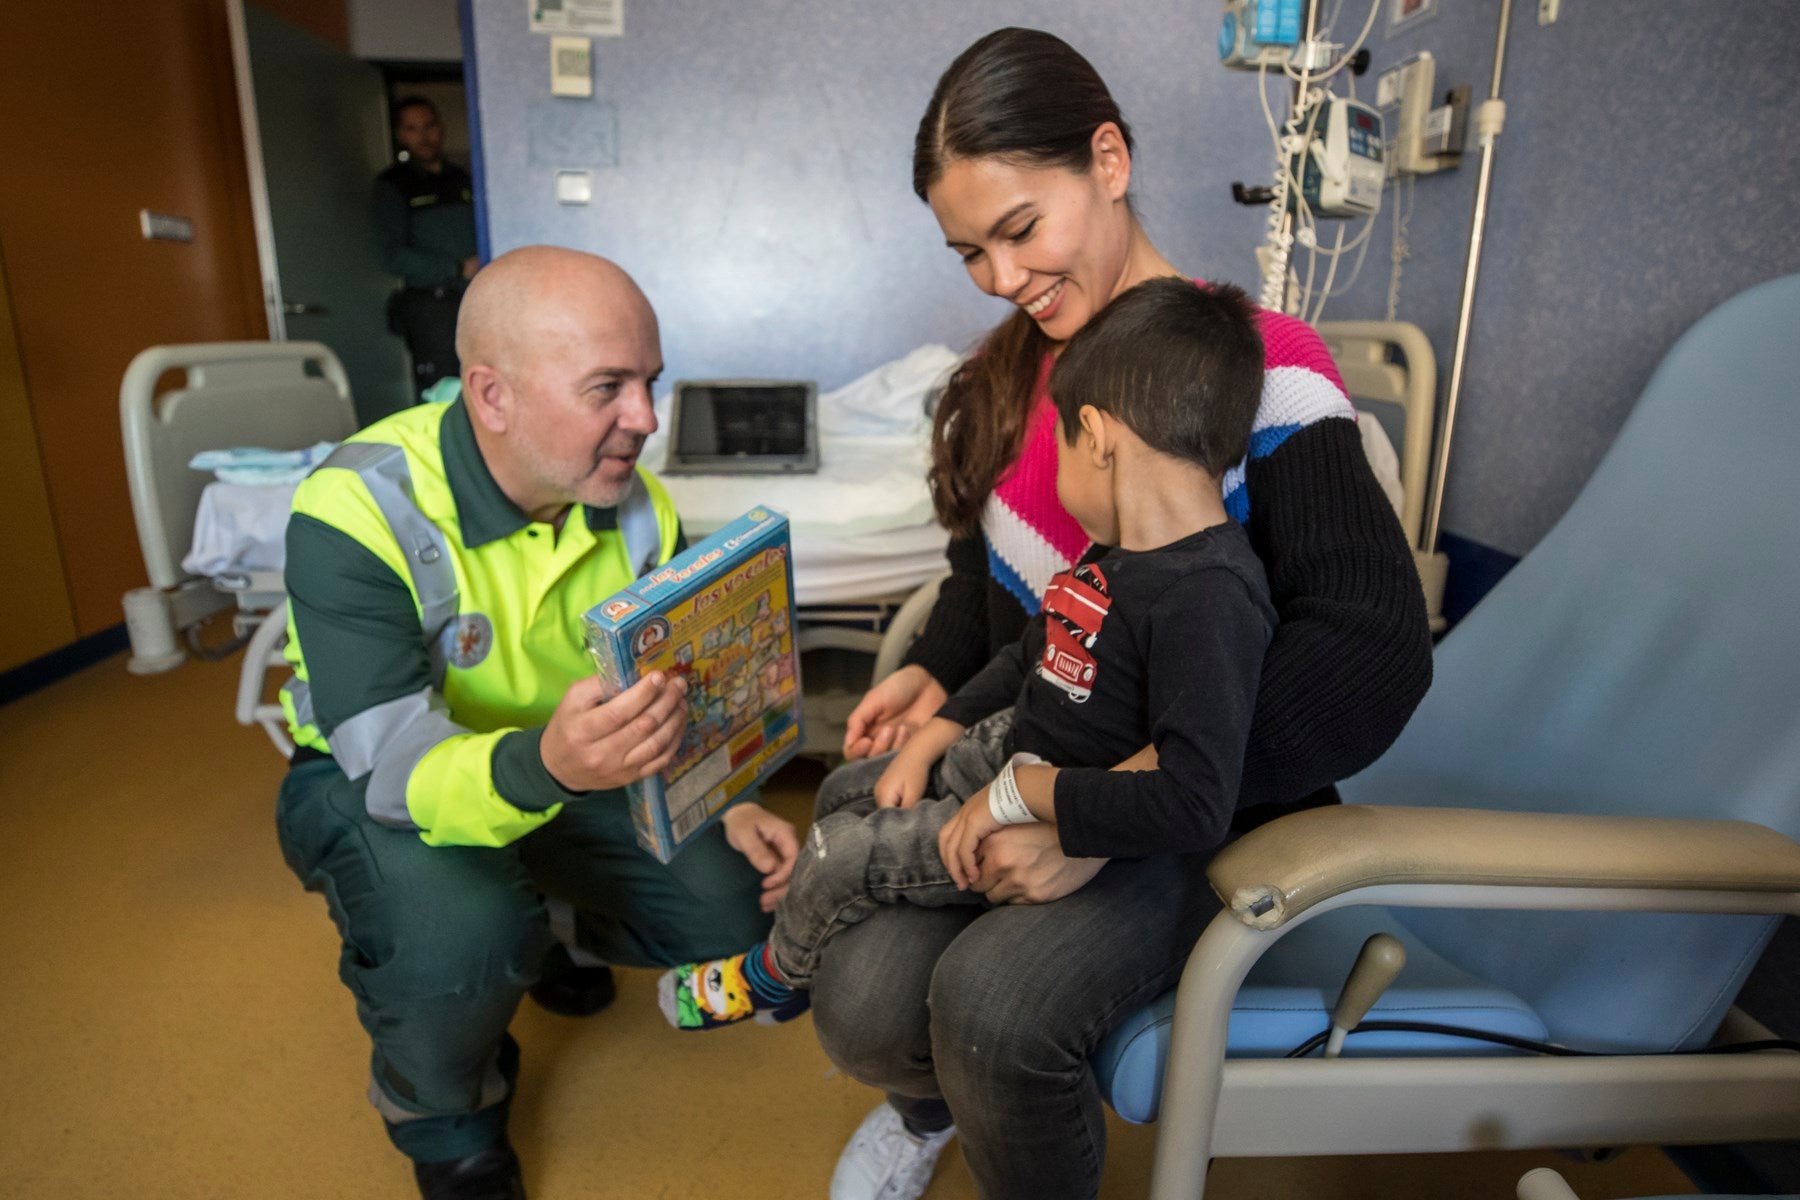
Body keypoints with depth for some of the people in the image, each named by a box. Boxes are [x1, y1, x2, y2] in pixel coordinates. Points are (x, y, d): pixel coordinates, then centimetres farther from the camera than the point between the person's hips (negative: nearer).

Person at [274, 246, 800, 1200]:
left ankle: (548, 930, 24)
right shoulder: (355, 511, -30)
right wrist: (547, 766, -56)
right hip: (367, 779, -4)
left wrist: (727, 806, -19)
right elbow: (395, 764, -35)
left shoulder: (638, 507, -12)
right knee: (459, 937, -35)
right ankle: (437, 1115, 3)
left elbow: (676, 694, -2)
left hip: (563, 763, 5)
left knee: (735, 899, -7)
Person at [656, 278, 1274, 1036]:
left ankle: (773, 980, 29)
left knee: (841, 854, -4)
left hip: (1070, 822, -9)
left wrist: (1019, 795, -28)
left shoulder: (1210, 601, -32)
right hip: (1008, 748, 9)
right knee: (845, 794, 17)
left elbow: (1194, 806, -37)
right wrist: (926, 746, 9)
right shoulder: (1125, 552, 0)